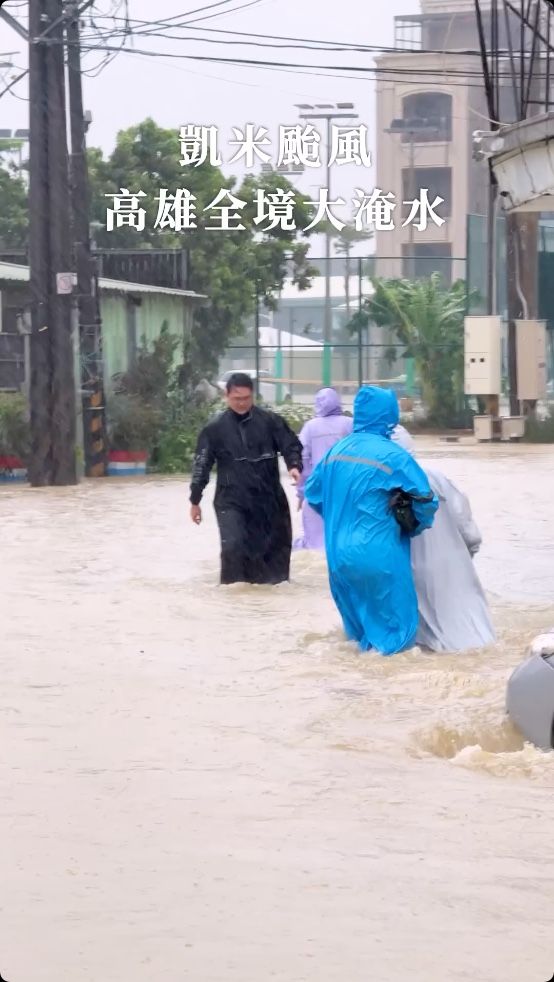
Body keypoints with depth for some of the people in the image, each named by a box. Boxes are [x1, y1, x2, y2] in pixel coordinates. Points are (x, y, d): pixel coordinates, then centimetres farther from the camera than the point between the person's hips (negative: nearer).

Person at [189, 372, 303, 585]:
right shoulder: (215, 428, -1)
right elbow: (202, 465, 3)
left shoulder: (269, 421, 1)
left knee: (277, 544, 8)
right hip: (231, 499, -2)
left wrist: (294, 465, -21)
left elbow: (291, 445, 2)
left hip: (269, 497, 2)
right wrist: (195, 501, 5)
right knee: (233, 545, -15)